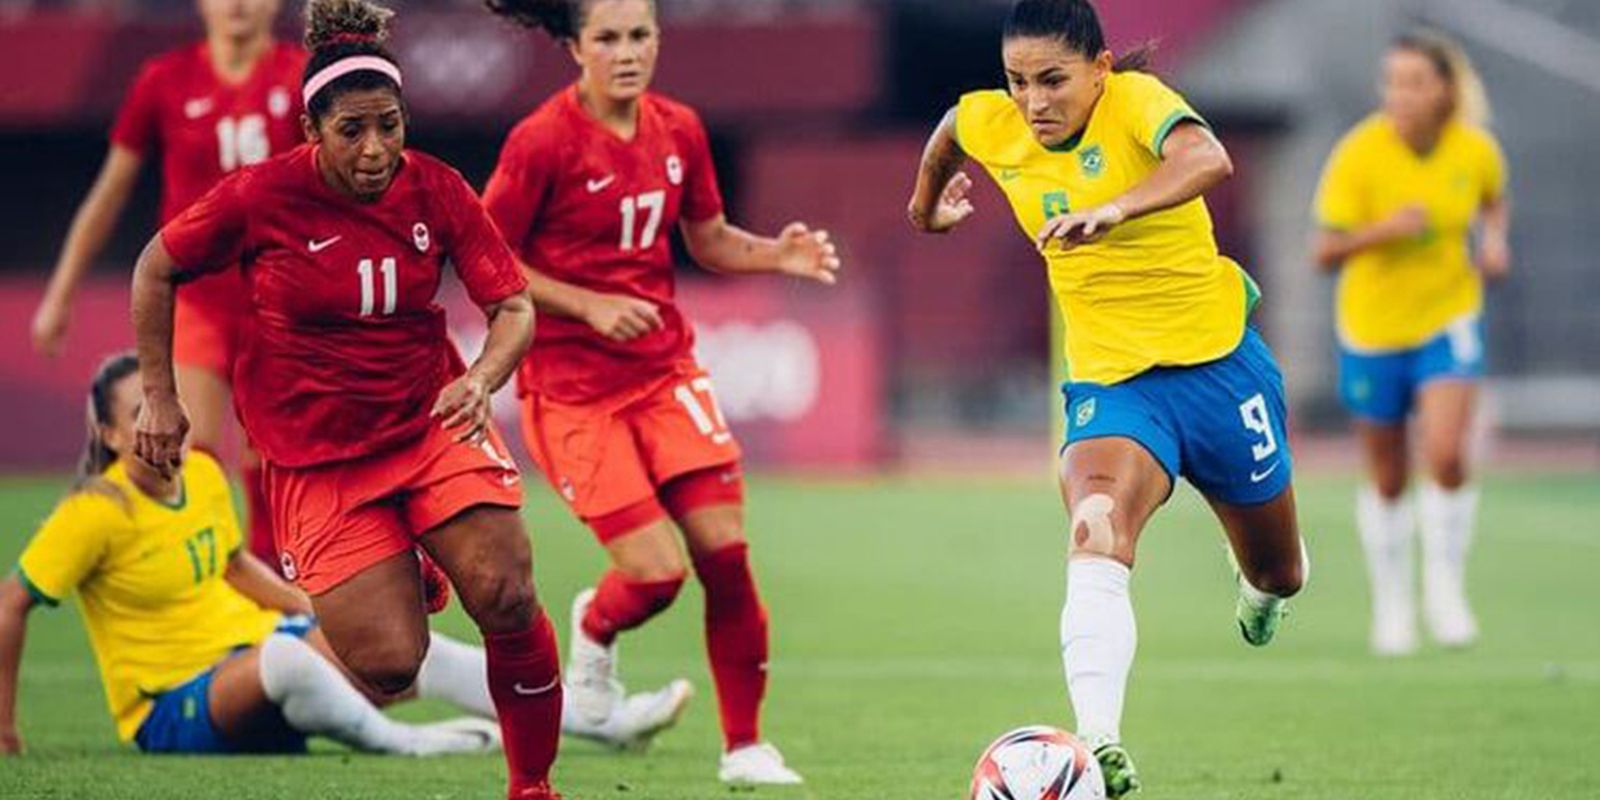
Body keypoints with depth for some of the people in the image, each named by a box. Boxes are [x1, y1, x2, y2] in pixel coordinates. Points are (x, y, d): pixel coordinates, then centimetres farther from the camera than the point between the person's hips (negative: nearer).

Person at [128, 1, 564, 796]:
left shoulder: (436, 190, -7)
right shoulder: (260, 197, -13)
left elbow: (513, 306, -5)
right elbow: (156, 270, 3)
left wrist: (481, 379, -25)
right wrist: (158, 396, 3)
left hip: (431, 419, 2)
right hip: (314, 454, -2)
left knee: (506, 598, -21)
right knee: (389, 666, -14)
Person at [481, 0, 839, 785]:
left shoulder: (678, 130, 3)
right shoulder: (543, 141, -14)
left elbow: (707, 240, 15)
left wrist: (777, 254, -5)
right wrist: (590, 306, -19)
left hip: (665, 367, 5)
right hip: (571, 385, -5)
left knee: (726, 554, -5)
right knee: (654, 572, -11)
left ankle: (745, 745, 9)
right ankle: (594, 630, 26)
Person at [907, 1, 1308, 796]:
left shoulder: (1134, 101, -20)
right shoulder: (988, 126, -6)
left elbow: (1207, 159, -43)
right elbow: (951, 127, 21)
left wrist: (1115, 209, -58)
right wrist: (927, 201, 34)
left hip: (1217, 358, -2)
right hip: (1109, 378, 2)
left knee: (1276, 572, 19)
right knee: (1095, 538, -31)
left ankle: (1261, 590, 60)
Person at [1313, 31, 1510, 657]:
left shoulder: (1477, 151, -10)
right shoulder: (1358, 155, -18)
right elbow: (1326, 253, -17)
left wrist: (1495, 241, -7)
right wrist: (1384, 229, -34)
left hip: (1449, 319, 1)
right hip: (1373, 326, -1)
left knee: (1446, 455, -19)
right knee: (1387, 480, 9)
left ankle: (1444, 589, 2)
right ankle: (1392, 604, 29)